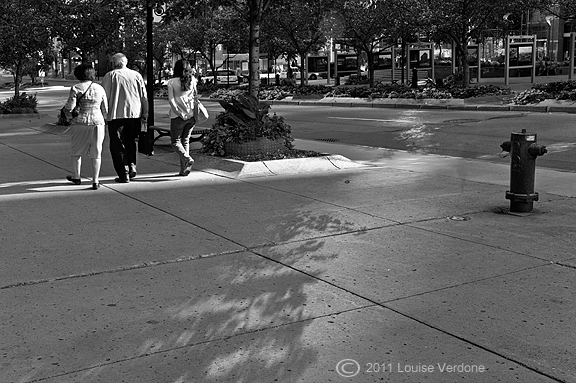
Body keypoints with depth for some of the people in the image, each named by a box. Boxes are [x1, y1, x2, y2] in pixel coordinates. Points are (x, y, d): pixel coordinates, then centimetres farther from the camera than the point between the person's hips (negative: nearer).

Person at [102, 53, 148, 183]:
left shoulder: (110, 76, -1)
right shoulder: (136, 75, 7)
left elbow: (105, 97, -4)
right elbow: (144, 97, 8)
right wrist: (145, 114, 14)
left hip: (116, 114, -3)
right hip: (134, 114, 3)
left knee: (117, 145, 5)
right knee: (130, 141, 22)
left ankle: (124, 174, 2)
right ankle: (132, 166, 7)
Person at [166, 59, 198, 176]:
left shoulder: (172, 82, -5)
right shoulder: (192, 80, 3)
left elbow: (171, 100, -12)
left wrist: (179, 113, -10)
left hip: (178, 117, -4)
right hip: (191, 115, 4)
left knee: (175, 141, 8)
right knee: (185, 141, 14)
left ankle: (187, 159, -17)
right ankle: (184, 169, 11)